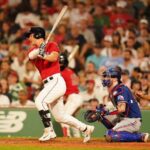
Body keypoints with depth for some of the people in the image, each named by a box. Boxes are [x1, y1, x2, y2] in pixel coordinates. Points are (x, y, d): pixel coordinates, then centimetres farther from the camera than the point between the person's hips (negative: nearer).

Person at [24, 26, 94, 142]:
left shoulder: (52, 45, 2)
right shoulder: (34, 49, 17)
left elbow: (54, 57, -18)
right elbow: (31, 56, -8)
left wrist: (43, 55, -31)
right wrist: (39, 50, -24)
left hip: (56, 81, -8)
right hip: (48, 84, 8)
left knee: (40, 101, -27)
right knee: (60, 117, 9)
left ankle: (49, 131, -26)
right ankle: (86, 129, 22)